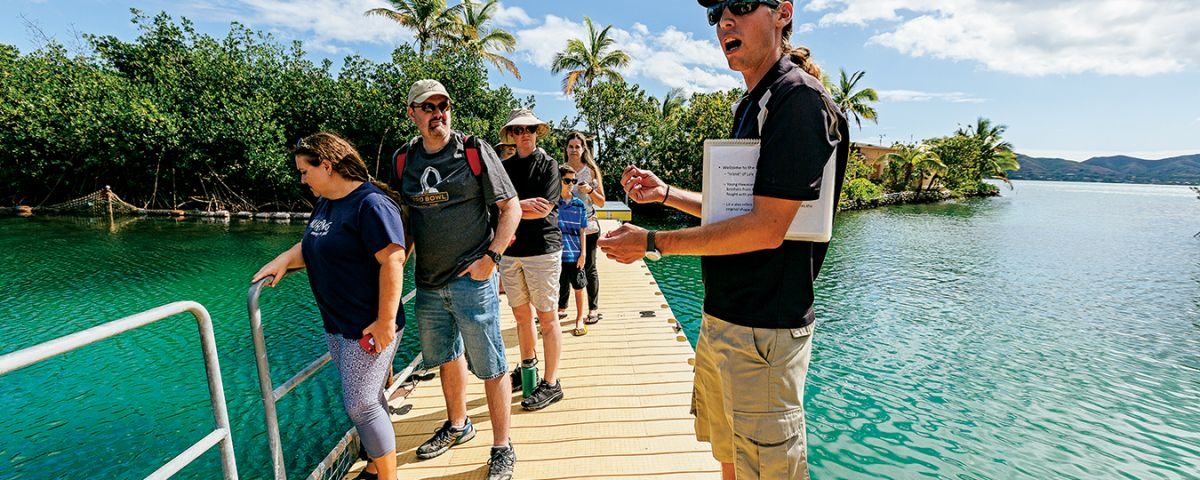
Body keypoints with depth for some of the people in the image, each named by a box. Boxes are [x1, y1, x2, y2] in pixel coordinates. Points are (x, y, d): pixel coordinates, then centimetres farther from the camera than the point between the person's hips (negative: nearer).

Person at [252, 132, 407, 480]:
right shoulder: (324, 204, 12)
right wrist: (284, 259, -1)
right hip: (336, 325, 9)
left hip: (370, 327, -9)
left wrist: (386, 321, -25)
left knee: (361, 405, -3)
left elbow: (392, 260, -24)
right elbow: (311, 246, 21)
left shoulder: (371, 203, -18)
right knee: (367, 400, 18)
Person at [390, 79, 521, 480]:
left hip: (471, 279, -5)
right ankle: (458, 426, 44)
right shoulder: (404, 159, 7)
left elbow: (511, 208, -7)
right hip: (427, 282, 6)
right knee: (446, 358, 21)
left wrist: (490, 259, -15)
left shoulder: (474, 151, -7)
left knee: (491, 367, 1)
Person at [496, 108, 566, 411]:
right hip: (510, 251, 5)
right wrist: (522, 205, -14)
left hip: (543, 249, -4)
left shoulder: (548, 165, -1)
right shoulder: (504, 167, 12)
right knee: (520, 315, 15)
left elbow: (543, 208, -12)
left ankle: (551, 384, 11)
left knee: (546, 317, 1)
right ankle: (527, 367, 35)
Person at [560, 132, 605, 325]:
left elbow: (601, 202, 4)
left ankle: (593, 308, 13)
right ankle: (561, 306, 19)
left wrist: (590, 190, -13)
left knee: (589, 268, 4)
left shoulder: (591, 170, 4)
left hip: (588, 226, -1)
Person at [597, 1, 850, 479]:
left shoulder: (799, 98, -14)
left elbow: (766, 228, -22)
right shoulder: (752, 105, 16)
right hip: (719, 322, 9)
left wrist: (653, 243, -16)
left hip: (763, 333, -9)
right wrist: (665, 193, 11)